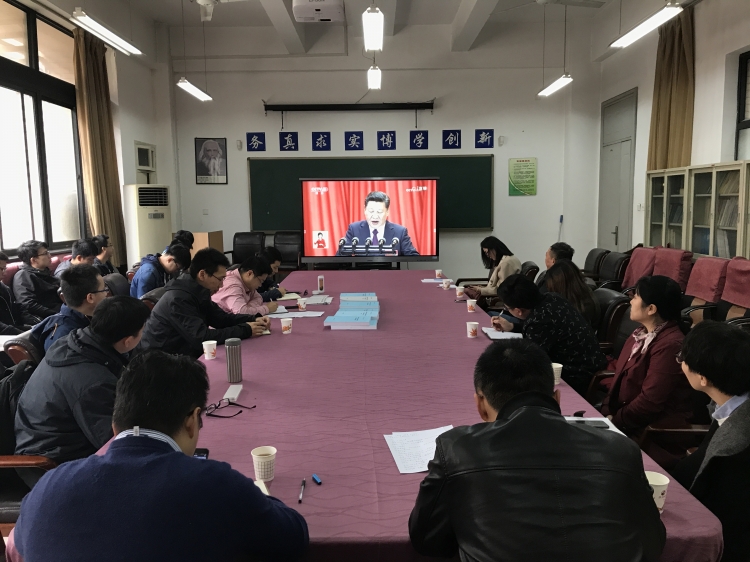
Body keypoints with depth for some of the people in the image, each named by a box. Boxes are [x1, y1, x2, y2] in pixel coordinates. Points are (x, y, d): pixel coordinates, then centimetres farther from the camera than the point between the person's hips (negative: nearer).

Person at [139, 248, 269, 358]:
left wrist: (253, 319, -4)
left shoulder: (198, 292, 2)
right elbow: (202, 337, -30)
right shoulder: (179, 299, -25)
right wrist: (246, 330, -24)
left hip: (183, 355, 8)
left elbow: (221, 318, 11)